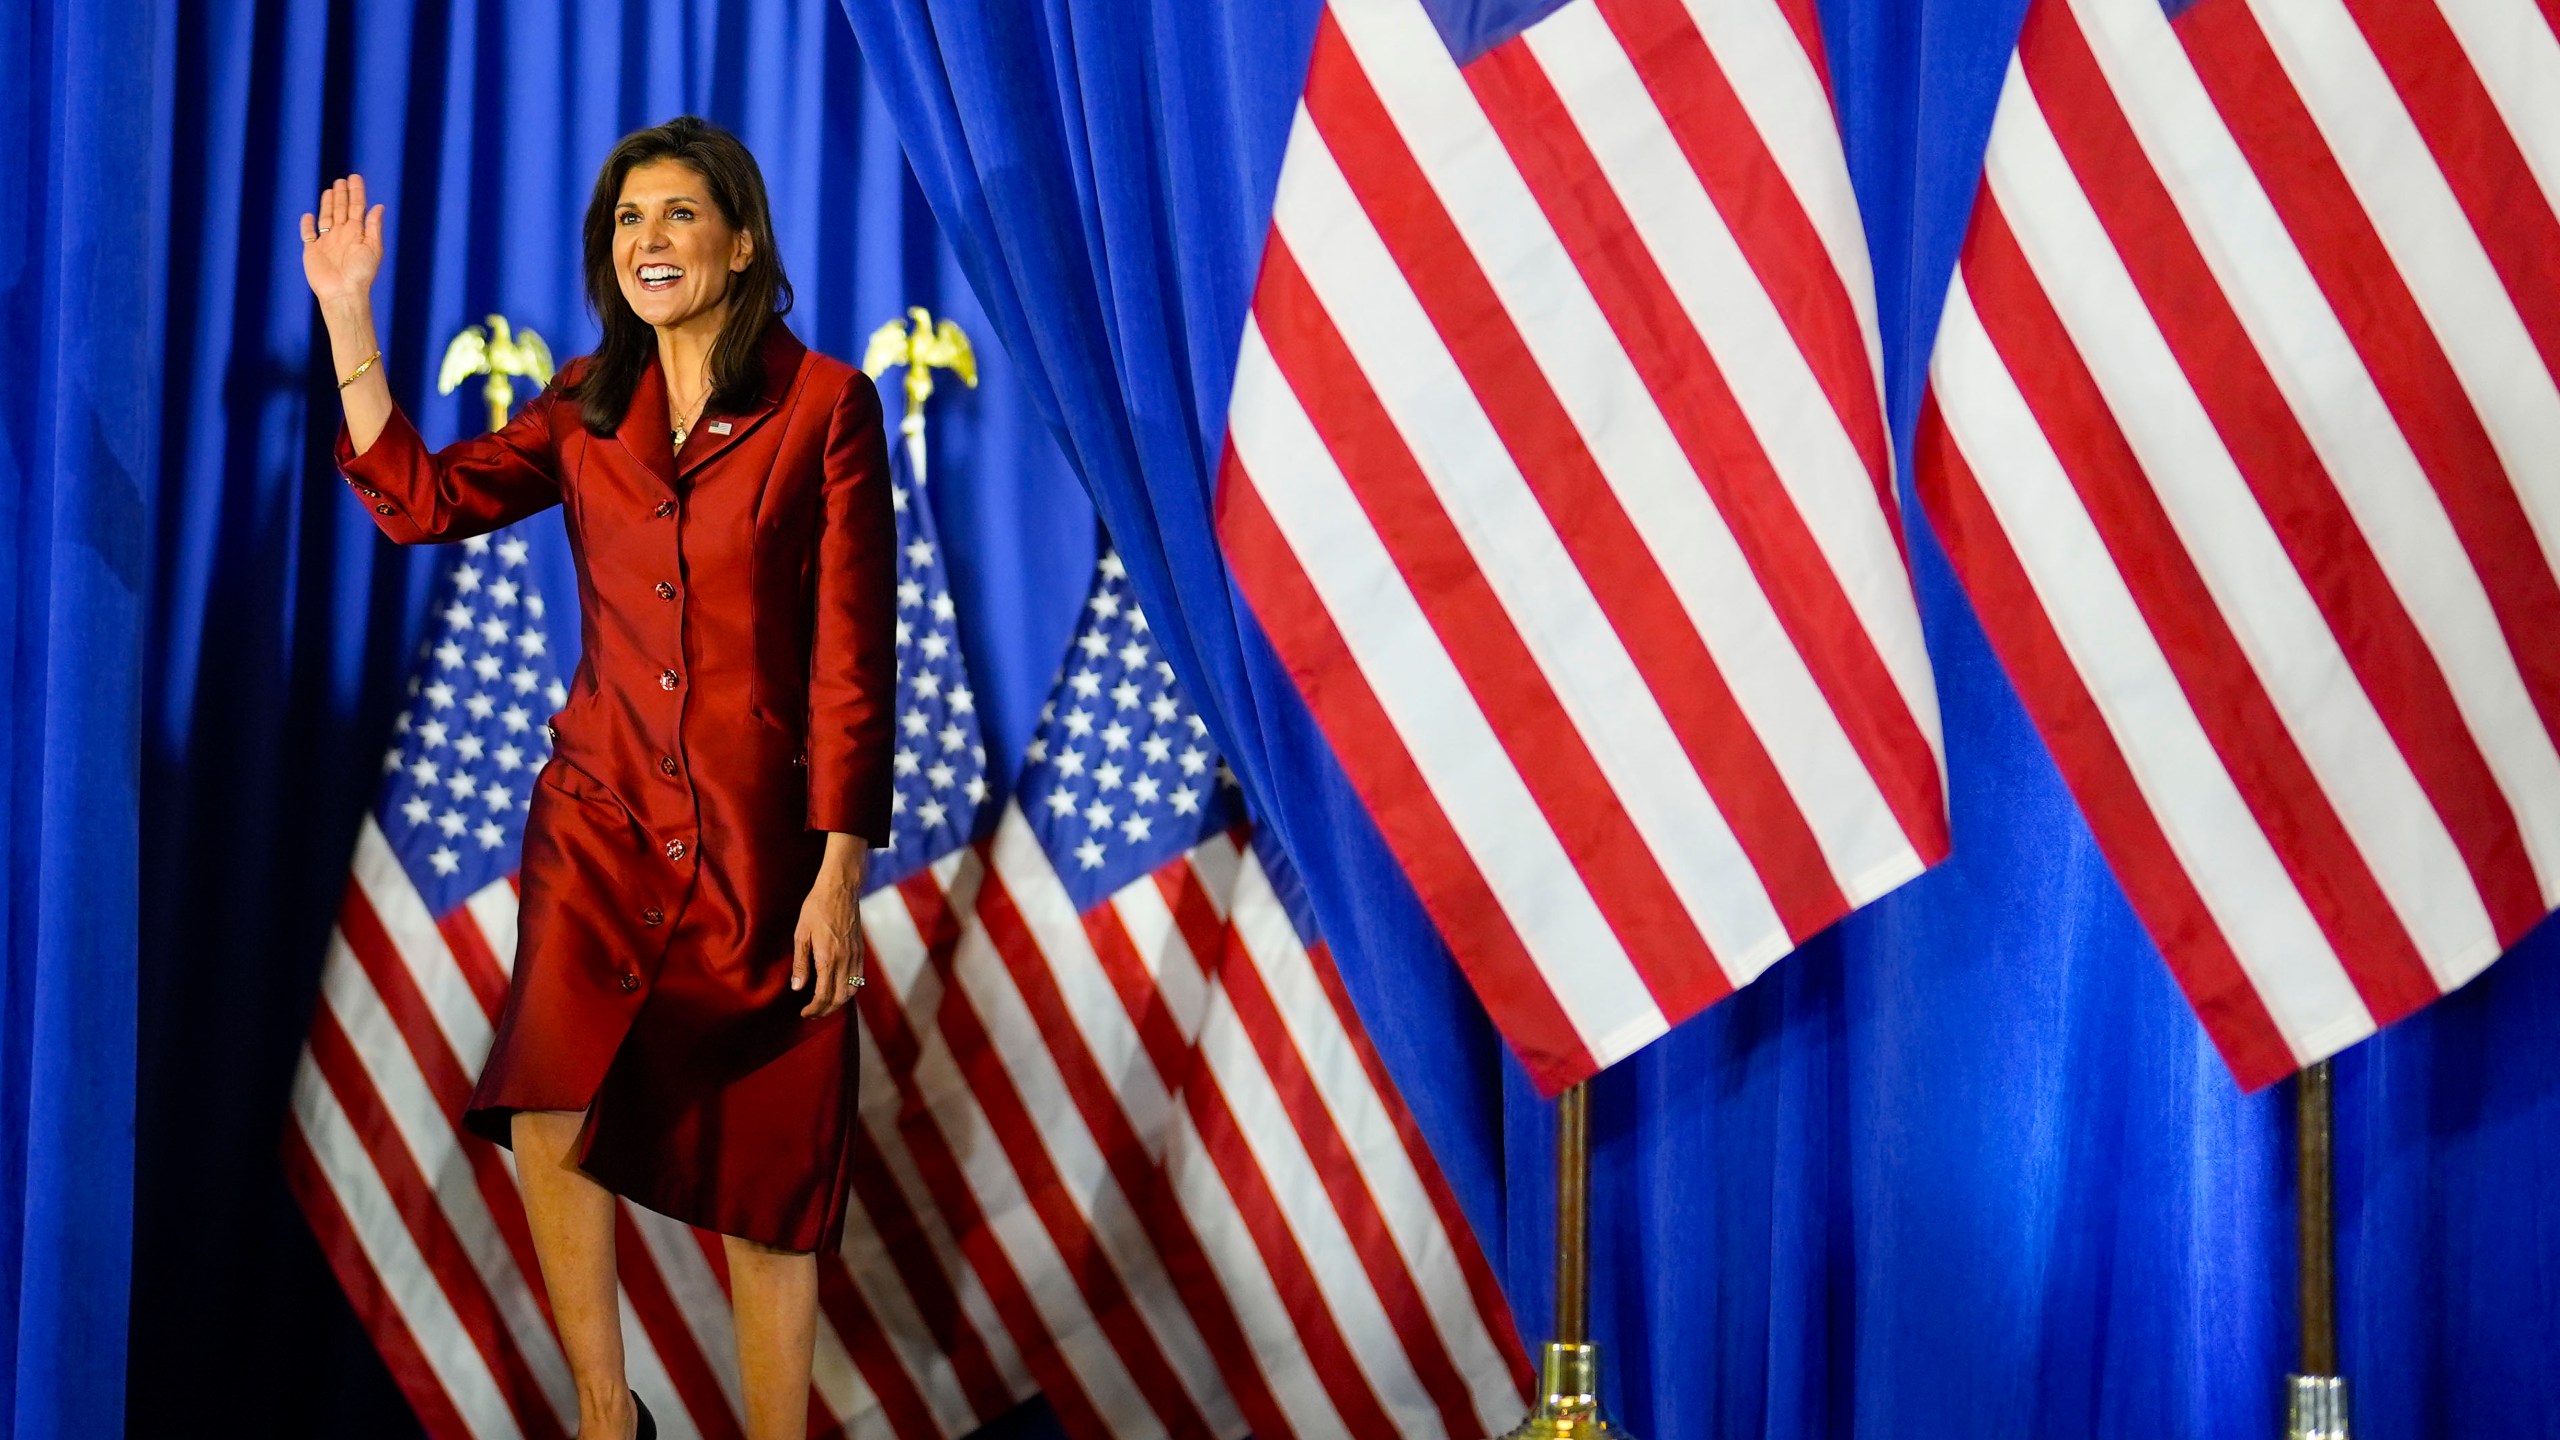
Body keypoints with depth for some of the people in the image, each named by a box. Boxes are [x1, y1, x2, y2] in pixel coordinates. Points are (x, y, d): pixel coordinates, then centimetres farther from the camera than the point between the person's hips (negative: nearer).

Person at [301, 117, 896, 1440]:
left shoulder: (823, 406, -4)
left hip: (760, 836, -2)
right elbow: (420, 499, -2)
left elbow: (852, 656, -6)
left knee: (766, 1173, 3)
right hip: (602, 819, 3)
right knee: (546, 1119, -16)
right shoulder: (586, 408, 9)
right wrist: (347, 320, -5)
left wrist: (839, 873, -10)